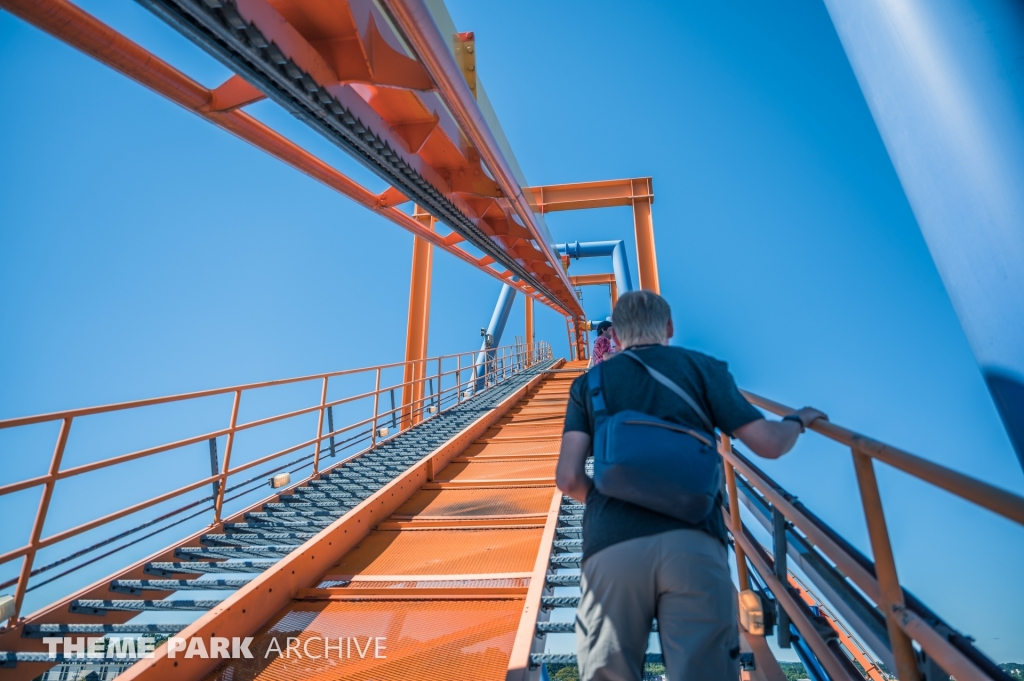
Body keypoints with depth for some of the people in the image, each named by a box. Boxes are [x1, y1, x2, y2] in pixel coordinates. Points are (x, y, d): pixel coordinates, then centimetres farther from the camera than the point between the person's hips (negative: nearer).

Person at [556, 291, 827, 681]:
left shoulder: (588, 383, 13)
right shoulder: (703, 367, 13)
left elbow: (568, 478, 3)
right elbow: (769, 444, 10)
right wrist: (799, 419, 32)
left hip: (610, 547, 2)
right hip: (693, 542, -1)